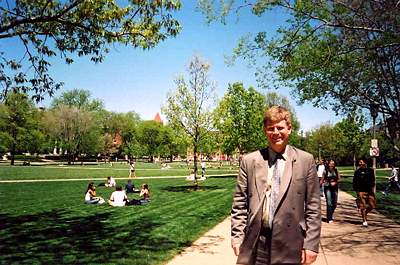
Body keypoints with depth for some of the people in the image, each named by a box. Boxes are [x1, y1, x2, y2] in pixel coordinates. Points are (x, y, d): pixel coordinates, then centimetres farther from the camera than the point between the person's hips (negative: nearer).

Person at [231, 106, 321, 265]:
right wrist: (237, 237, -2)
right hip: (253, 244, 1)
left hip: (290, 244, 0)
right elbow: (239, 204, 3)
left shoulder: (306, 160, 0)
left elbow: (313, 206, 0)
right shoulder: (249, 161, 1)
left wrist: (311, 244, -4)